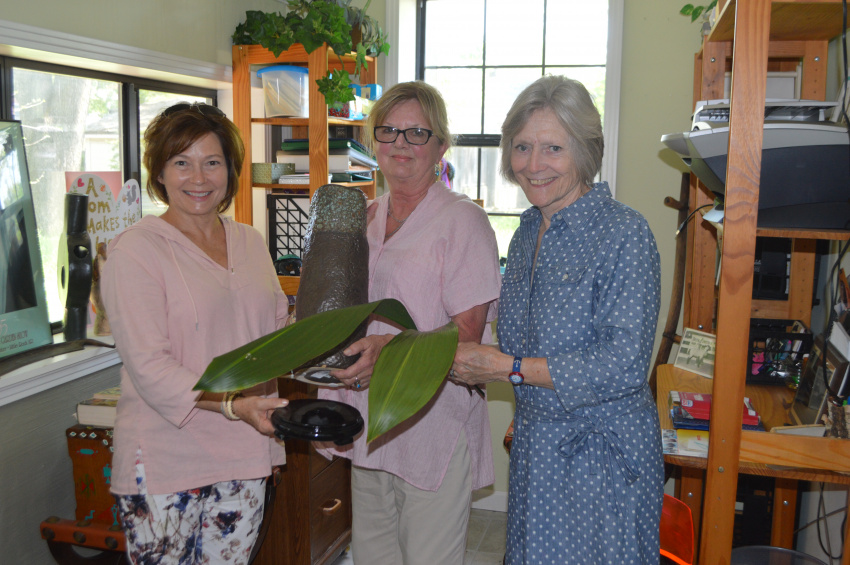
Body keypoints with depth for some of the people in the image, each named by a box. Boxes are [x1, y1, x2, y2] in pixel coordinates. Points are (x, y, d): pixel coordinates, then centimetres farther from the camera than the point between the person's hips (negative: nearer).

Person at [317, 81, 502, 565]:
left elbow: (467, 332, -15)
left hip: (434, 427, -6)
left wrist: (391, 348, -30)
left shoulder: (462, 220, -9)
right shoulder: (362, 218, 11)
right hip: (369, 424, 6)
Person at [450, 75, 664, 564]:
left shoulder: (624, 234, -17)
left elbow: (623, 365, -23)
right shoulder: (529, 231, 7)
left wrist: (507, 369, -20)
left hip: (602, 454, -7)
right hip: (536, 448, 7)